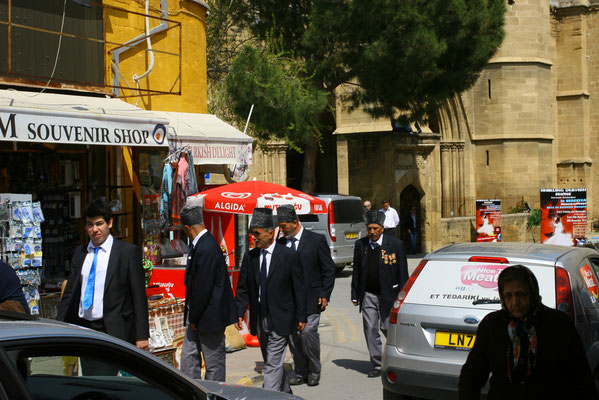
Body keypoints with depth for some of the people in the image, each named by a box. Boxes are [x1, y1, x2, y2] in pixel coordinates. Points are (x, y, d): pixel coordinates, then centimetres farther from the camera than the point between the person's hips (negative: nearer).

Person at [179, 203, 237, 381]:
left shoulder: (206, 249, -23)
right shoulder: (199, 245, 9)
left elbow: (203, 289, -23)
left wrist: (194, 318, -12)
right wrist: (192, 317, 13)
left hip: (209, 316, -10)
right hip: (197, 316, 10)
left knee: (214, 363, 4)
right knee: (188, 357, 12)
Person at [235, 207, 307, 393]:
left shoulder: (289, 256, -8)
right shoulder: (249, 257, 4)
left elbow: (299, 289, -4)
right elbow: (243, 288, 8)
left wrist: (301, 317, -4)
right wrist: (239, 313, -2)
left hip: (279, 319, -5)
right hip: (259, 319, 5)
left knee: (273, 363, -8)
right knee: (270, 361, 18)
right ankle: (285, 391, 37)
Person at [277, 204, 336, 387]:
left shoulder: (317, 240, -2)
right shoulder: (281, 243, 10)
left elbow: (329, 269, 0)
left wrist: (324, 294, -7)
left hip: (310, 297, -4)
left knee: (308, 331, -12)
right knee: (292, 335, 3)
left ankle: (314, 371, 7)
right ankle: (301, 372, 17)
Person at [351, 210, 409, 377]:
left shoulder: (395, 244, -5)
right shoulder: (360, 244, 5)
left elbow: (402, 273, -3)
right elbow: (356, 272, 11)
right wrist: (355, 295, 9)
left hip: (387, 295, -3)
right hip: (368, 295, 3)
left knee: (388, 328, 0)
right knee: (370, 330, 2)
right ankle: (377, 365, 12)